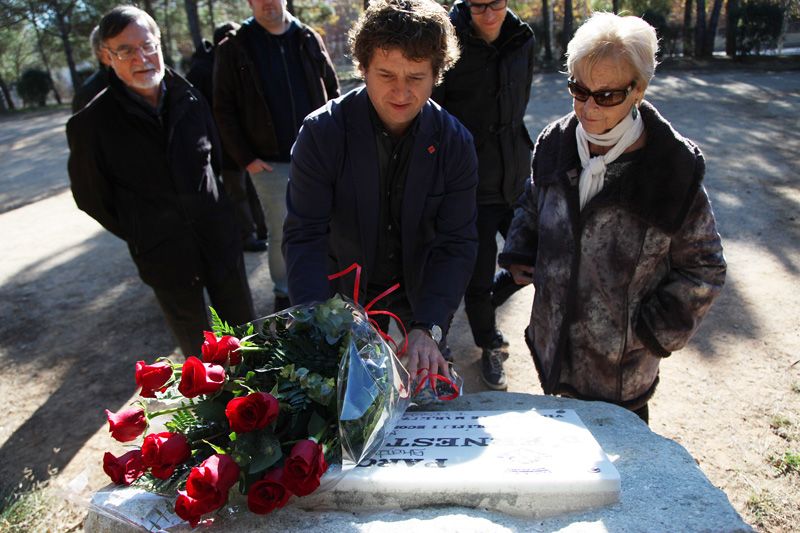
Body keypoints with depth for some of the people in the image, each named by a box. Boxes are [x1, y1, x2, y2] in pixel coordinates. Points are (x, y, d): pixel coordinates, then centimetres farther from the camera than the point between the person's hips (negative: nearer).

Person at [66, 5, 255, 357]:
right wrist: (142, 235, 3)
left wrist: (213, 210, 11)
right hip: (165, 258, -2)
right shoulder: (92, 124, -12)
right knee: (196, 349, 15)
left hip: (220, 240, 3)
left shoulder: (190, 100, -1)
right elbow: (91, 197, 0)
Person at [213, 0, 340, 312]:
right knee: (282, 234, 4)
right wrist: (245, 158, -7)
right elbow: (224, 110, -1)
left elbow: (333, 92, 11)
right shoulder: (234, 48, -1)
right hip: (270, 163, -2)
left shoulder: (309, 40, 7)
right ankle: (284, 292, 24)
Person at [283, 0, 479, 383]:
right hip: (345, 291, -1)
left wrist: (427, 329, -33)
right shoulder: (322, 132, -21)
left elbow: (456, 244, -19)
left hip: (422, 292, 2)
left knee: (428, 383, 22)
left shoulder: (454, 143, -16)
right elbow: (304, 236, -23)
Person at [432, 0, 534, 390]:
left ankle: (486, 303, 42)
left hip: (515, 178, 6)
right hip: (471, 185, -5)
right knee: (479, 277, 5)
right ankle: (489, 348, 32)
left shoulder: (522, 40, 3)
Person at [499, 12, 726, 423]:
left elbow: (703, 267, -7)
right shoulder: (554, 144, -5)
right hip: (553, 340, 4)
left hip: (623, 359, -4)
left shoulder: (673, 168, -17)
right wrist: (518, 253, 1)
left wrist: (656, 330, -11)